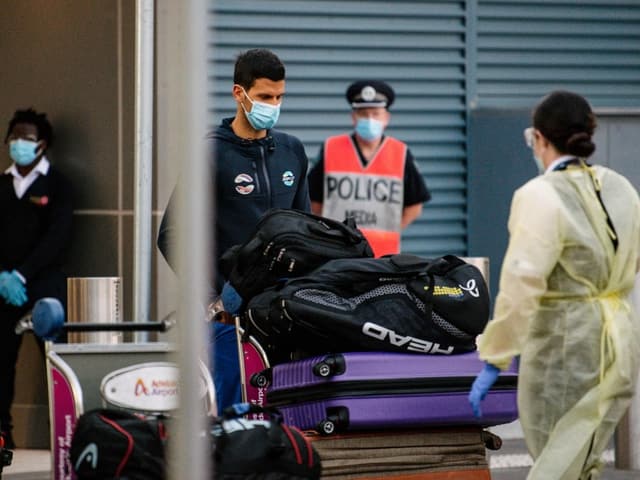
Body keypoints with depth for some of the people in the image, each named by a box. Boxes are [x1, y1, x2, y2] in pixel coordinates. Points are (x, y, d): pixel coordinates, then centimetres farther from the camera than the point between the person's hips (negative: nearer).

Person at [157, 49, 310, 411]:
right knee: (229, 410, -4)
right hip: (231, 309, -5)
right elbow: (172, 235, -7)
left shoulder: (292, 151, 12)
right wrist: (217, 290, -14)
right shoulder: (213, 154, -5)